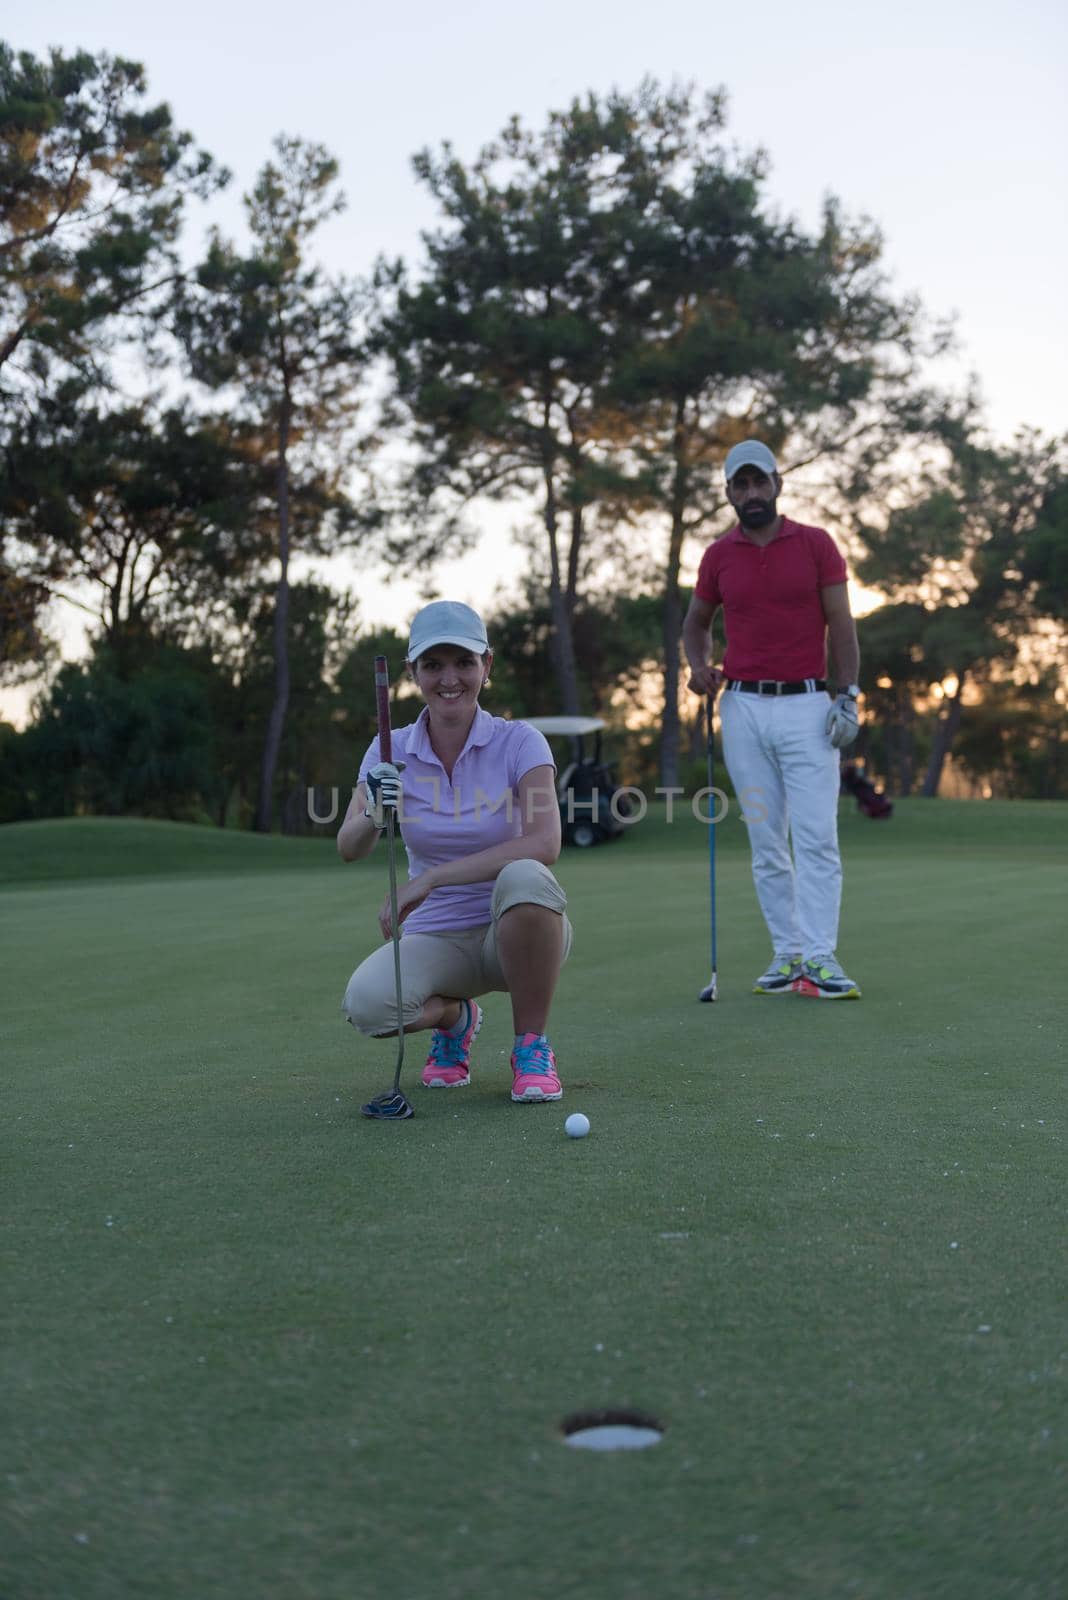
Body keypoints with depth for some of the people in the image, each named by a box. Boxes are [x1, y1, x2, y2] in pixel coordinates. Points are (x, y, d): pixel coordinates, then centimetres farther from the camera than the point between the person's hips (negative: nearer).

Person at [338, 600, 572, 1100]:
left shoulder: (519, 742, -10)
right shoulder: (391, 751, -1)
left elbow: (544, 845, -26)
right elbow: (349, 849, -13)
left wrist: (430, 878, -32)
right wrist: (373, 815, -36)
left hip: (517, 935, -2)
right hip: (437, 940, 2)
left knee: (524, 877, -37)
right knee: (365, 1003, -30)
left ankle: (532, 1045, -13)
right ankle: (454, 1017, 8)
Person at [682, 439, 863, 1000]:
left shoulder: (817, 544, 1)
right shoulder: (718, 555, 7)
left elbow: (841, 625, 1)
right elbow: (696, 621, 21)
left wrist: (848, 696, -8)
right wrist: (698, 664, 0)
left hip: (806, 706, -2)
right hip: (743, 707, 3)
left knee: (816, 836, -9)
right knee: (766, 842, 4)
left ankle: (819, 958, -11)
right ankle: (787, 954, 10)